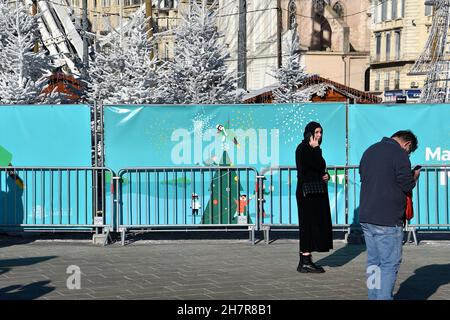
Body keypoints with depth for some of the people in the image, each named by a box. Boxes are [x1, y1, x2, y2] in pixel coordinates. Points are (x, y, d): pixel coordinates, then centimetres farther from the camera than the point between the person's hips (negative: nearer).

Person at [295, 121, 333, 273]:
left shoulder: (311, 149, 17)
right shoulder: (303, 149, -13)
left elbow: (320, 170, 24)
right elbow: (320, 166, -21)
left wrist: (326, 175, 2)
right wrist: (316, 148, -11)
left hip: (317, 192, 10)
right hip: (308, 192, -10)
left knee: (315, 225, 10)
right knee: (309, 225, -9)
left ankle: (305, 261, 13)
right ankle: (305, 262, -7)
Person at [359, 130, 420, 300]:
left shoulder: (370, 151, 15)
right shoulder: (399, 154, -11)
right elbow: (407, 185, -12)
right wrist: (415, 177, 10)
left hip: (365, 217, 8)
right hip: (388, 221, -8)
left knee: (373, 262, 14)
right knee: (390, 263, -3)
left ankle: (373, 296, 17)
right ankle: (384, 297, -6)